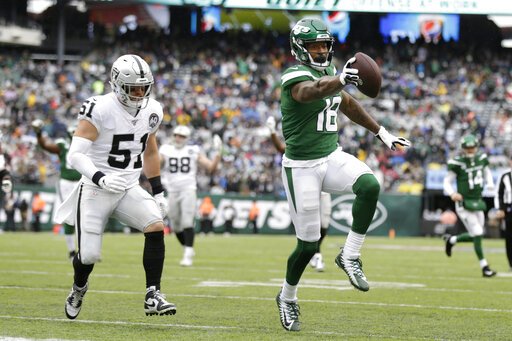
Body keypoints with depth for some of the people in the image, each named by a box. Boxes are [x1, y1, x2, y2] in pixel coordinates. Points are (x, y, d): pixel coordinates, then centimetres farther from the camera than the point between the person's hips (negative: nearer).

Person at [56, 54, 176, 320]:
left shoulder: (152, 111, 3)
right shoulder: (99, 109, -17)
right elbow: (75, 154, -21)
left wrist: (158, 191, 17)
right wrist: (100, 178, -36)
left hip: (129, 189, 4)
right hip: (95, 189, -4)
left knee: (156, 226, -22)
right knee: (89, 256, -3)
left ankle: (153, 296, -17)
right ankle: (79, 287, 34)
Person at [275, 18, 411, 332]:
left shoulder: (328, 73, 9)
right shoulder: (296, 77, -16)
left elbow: (348, 104, 26)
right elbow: (312, 91, -41)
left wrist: (381, 133, 29)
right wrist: (340, 80, -62)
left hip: (332, 158, 6)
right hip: (302, 167, -6)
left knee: (369, 185, -25)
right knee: (308, 244, -2)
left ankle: (350, 256, -12)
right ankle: (287, 298, 24)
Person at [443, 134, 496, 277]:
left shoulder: (481, 159, 2)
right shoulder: (457, 163, -13)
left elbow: (487, 172, 21)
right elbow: (447, 182, -8)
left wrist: (490, 184, 0)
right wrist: (452, 194, -28)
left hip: (478, 203, 6)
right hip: (464, 204, -6)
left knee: (476, 236, 12)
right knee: (477, 234, -9)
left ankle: (451, 240, 37)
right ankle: (484, 267, 1)